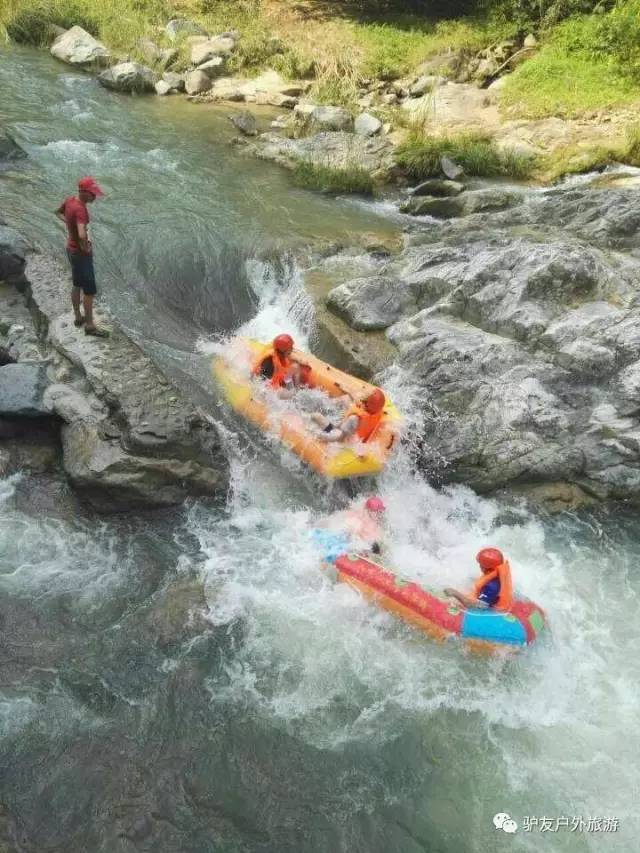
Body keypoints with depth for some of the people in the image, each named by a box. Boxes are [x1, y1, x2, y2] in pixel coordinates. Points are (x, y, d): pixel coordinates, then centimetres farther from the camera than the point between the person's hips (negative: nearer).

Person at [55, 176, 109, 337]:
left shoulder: (70, 200, 0)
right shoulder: (80, 209, -28)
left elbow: (58, 212, 22)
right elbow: (82, 235, -42)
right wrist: (86, 248, -23)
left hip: (71, 250, 9)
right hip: (80, 254, -9)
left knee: (77, 285, 22)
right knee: (90, 290, 1)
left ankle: (78, 317, 37)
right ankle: (90, 326, 10)